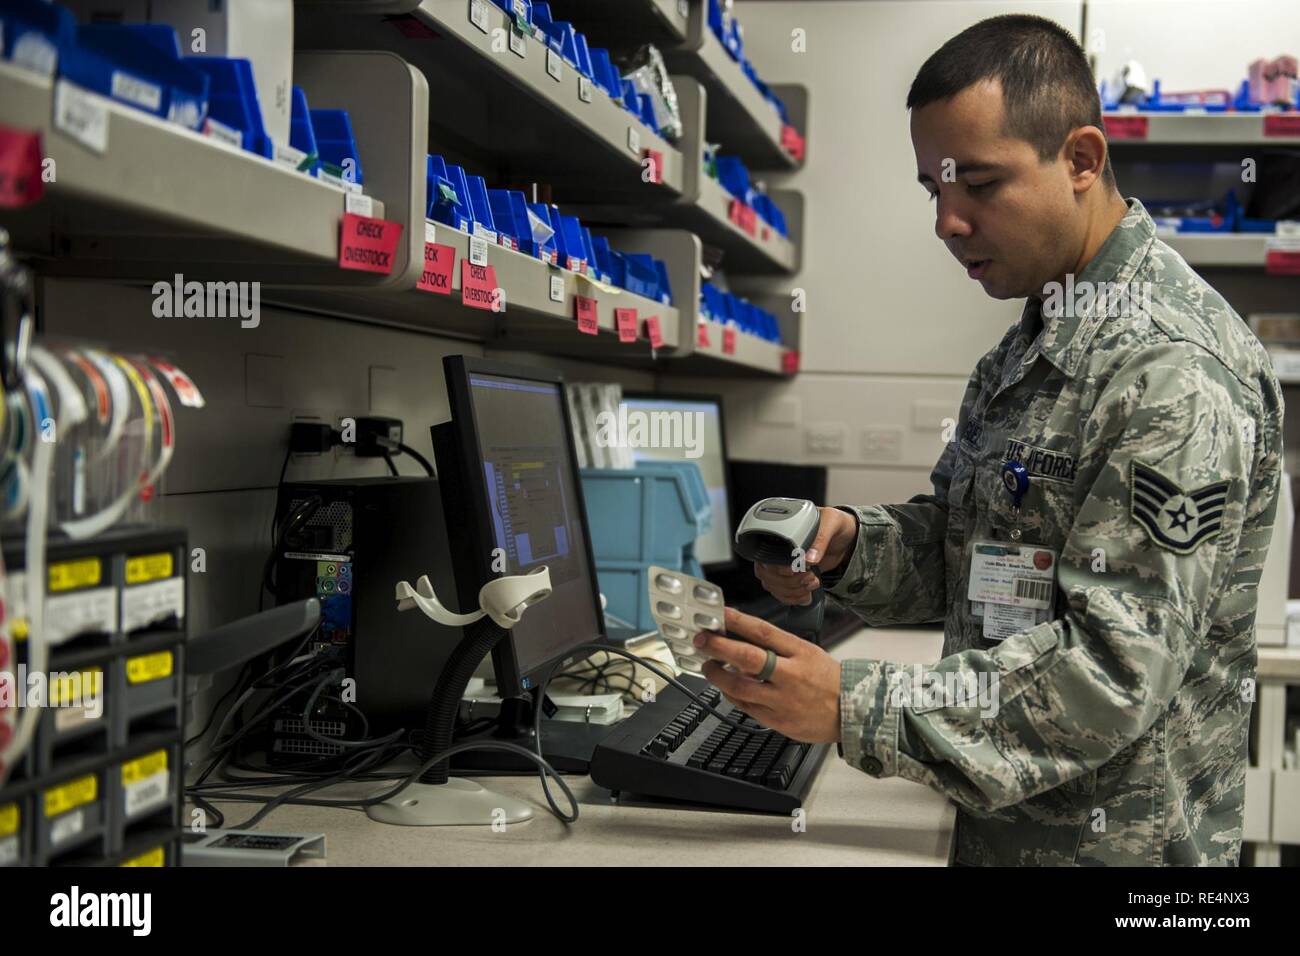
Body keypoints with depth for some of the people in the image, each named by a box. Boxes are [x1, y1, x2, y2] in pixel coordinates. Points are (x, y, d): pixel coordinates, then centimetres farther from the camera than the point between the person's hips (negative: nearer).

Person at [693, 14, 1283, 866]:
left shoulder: (1175, 367, -23)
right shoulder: (1033, 345, 8)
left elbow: (1114, 671, -27)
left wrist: (853, 708, -29)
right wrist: (852, 547, -8)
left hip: (1115, 837, -8)